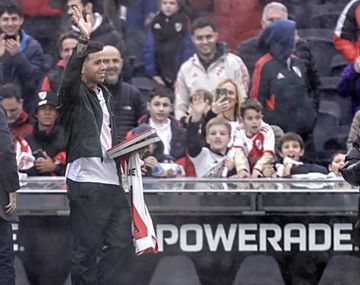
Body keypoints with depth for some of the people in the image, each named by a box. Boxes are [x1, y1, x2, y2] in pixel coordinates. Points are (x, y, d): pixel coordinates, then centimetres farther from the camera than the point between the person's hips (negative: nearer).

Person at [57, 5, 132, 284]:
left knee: (121, 244, 9)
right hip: (87, 181, -8)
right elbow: (70, 76, -30)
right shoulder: (74, 95, -6)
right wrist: (84, 40, -41)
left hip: (112, 179, 8)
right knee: (87, 249, -3)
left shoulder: (104, 94, 18)